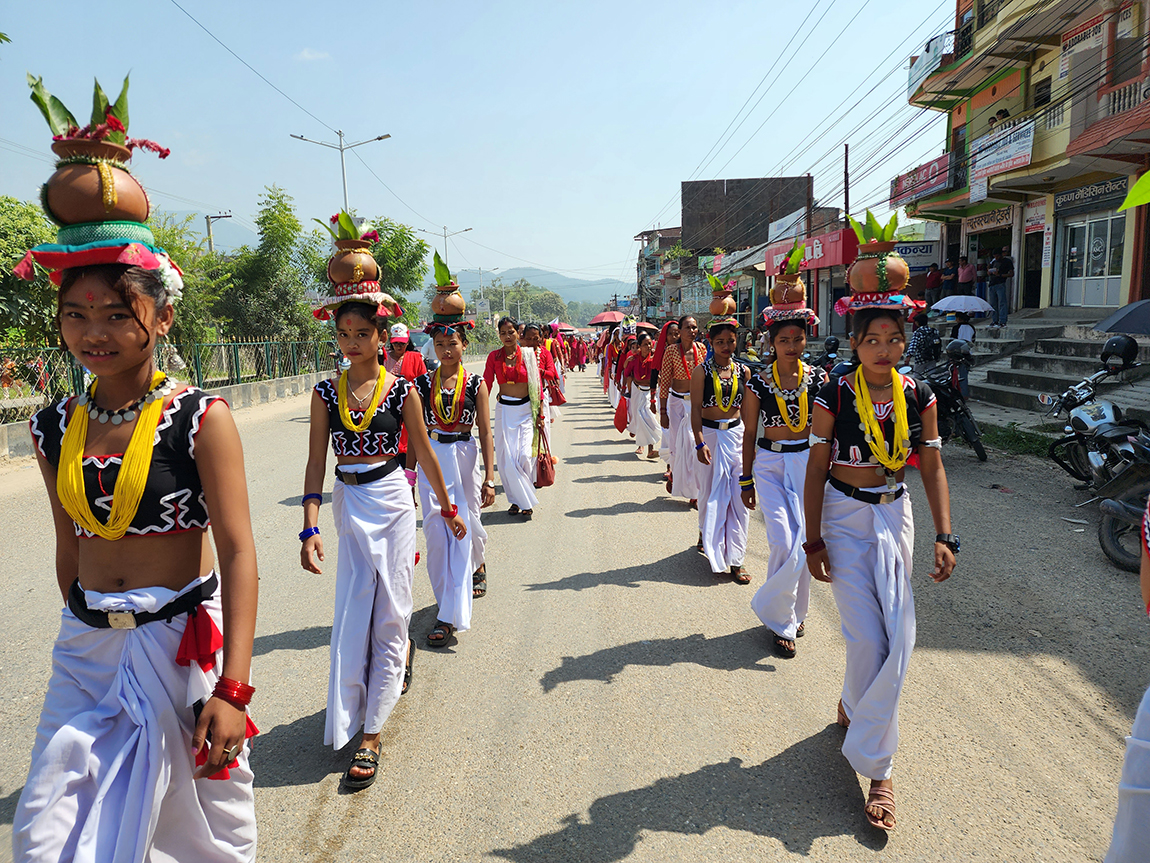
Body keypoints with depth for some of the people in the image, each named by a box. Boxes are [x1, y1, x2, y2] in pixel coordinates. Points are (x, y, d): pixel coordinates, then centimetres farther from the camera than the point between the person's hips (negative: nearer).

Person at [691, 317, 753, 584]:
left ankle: (735, 559, 4)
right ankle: (705, 534, 32)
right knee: (712, 493, 6)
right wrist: (700, 442, -15)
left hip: (736, 434, 3)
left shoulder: (743, 371, 6)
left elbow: (746, 408, 11)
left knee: (738, 496, -1)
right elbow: (696, 409, -7)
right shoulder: (702, 371, -4)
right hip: (709, 434, -2)